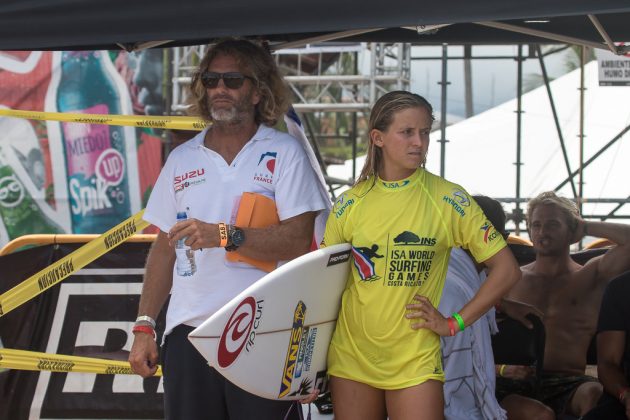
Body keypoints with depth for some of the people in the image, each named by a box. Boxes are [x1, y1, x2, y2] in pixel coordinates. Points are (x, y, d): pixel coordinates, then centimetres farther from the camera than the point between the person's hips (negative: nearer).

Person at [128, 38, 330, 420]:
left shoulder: (285, 153, 2)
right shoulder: (182, 159, 15)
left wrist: (225, 236, -21)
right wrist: (144, 327, 10)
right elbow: (164, 248, 17)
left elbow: (298, 241, -10)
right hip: (188, 334, 4)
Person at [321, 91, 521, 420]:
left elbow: (506, 270, -2)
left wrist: (455, 323, -5)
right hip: (351, 357, 3)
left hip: (416, 362, -2)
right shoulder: (350, 203, 3)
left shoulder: (448, 199, -4)